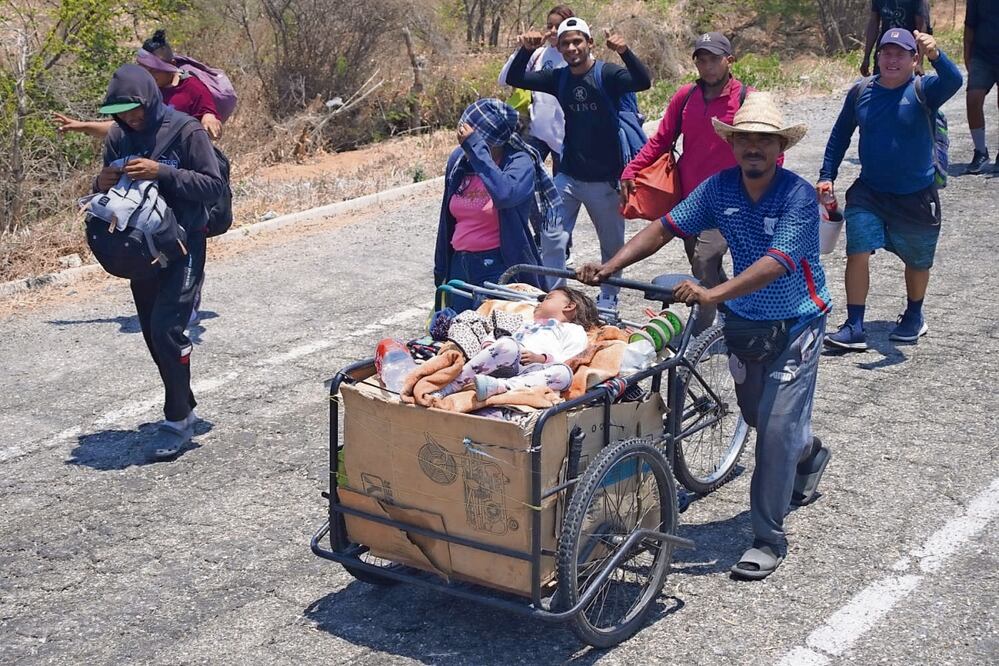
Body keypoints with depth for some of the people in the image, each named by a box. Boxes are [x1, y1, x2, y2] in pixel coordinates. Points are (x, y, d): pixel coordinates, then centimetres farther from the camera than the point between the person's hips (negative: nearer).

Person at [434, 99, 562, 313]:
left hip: (500, 268, -6)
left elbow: (505, 194, -33)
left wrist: (475, 147, -28)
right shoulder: (459, 159, 7)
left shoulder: (520, 163, -10)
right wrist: (441, 270, 20)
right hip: (459, 265, 6)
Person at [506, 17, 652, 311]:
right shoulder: (559, 78, 2)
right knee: (552, 238, -6)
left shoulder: (607, 74, -10)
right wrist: (526, 50, -20)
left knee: (612, 243, 10)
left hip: (604, 178, -3)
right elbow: (514, 79, -1)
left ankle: (608, 299, 27)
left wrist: (625, 52, -44)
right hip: (567, 175, 3)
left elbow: (644, 82, -27)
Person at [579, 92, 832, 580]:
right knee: (755, 414, 21)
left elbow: (776, 263, -34)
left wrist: (712, 294, -46)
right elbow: (665, 227, -8)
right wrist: (610, 266, -22)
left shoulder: (798, 196, -22)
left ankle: (768, 539, 1)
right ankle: (809, 455, 56)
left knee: (776, 426, -12)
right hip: (743, 320, 6)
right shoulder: (720, 187, -7)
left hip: (795, 323, -6)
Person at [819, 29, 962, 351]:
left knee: (917, 261, 15)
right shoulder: (861, 92, -2)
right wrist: (827, 176, 4)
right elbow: (840, 135, 9)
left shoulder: (923, 90, -12)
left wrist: (935, 55, -53)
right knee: (857, 253, -11)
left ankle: (914, 316, 39)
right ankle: (854, 327, -4)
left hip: (916, 197, -1)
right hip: (869, 193, 2)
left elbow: (953, 81, -34)